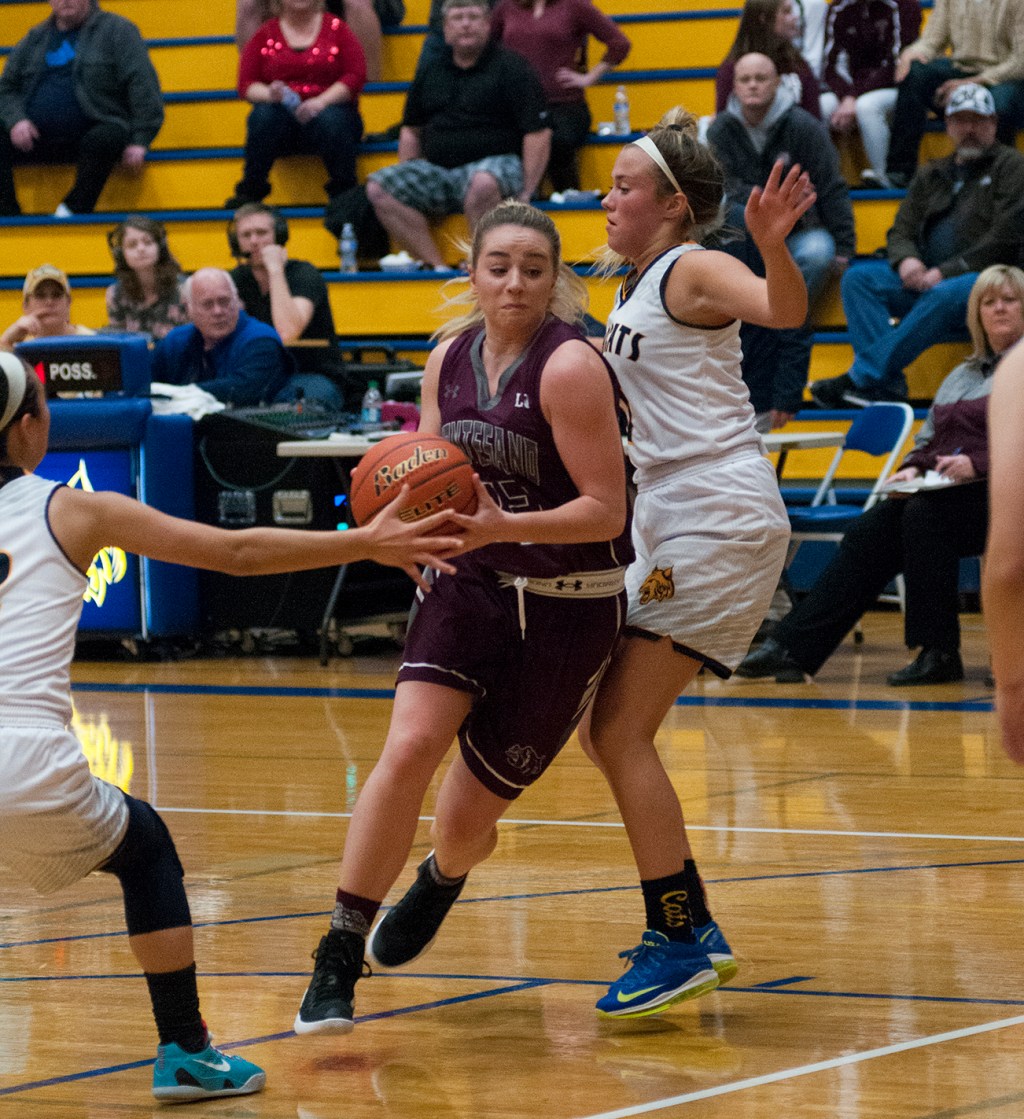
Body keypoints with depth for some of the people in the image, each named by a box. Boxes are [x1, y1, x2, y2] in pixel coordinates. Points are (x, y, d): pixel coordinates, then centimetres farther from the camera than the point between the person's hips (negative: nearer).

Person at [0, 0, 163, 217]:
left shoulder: (117, 30, 6)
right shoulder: (34, 40, 20)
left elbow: (142, 85, -2)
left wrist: (139, 141, -12)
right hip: (38, 138, 4)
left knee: (103, 140, -38)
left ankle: (73, 210, -30)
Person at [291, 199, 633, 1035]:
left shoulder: (569, 366, -18)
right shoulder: (449, 359, 1)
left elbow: (606, 510, -20)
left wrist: (503, 525, -33)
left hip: (567, 606, -4)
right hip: (472, 584, 4)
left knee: (469, 815, 3)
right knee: (408, 749, -20)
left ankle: (443, 877, 44)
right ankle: (338, 963, -14)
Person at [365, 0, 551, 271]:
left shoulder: (510, 68, 2)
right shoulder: (430, 73, 17)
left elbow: (538, 133, -4)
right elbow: (411, 130, 25)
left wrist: (526, 192, -13)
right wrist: (407, 184, 11)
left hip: (496, 162, -6)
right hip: (436, 171, 6)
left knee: (482, 183, -42)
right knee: (378, 188, -18)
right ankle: (437, 265, -23)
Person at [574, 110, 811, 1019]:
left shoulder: (693, 271, -9)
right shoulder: (637, 287, 18)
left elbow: (784, 310, -31)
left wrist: (772, 245, -49)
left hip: (721, 522, -10)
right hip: (670, 525, 10)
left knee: (621, 732, -12)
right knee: (603, 729, 11)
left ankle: (681, 942, -8)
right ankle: (692, 930, 18)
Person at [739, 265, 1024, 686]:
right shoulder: (960, 376, 27)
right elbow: (928, 440, 26)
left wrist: (978, 462, -21)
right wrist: (912, 469, 3)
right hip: (942, 492, 7)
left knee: (923, 515, -34)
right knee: (869, 532, -17)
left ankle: (939, 653, -29)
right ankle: (792, 647, -25)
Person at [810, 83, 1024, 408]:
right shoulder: (931, 175, 24)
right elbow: (901, 232, 20)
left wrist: (945, 272, -14)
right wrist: (906, 260, -7)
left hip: (982, 278, -7)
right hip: (925, 279, 7)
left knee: (943, 296, -39)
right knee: (859, 278, -15)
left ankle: (861, 378, -39)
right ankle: (888, 385, -31)